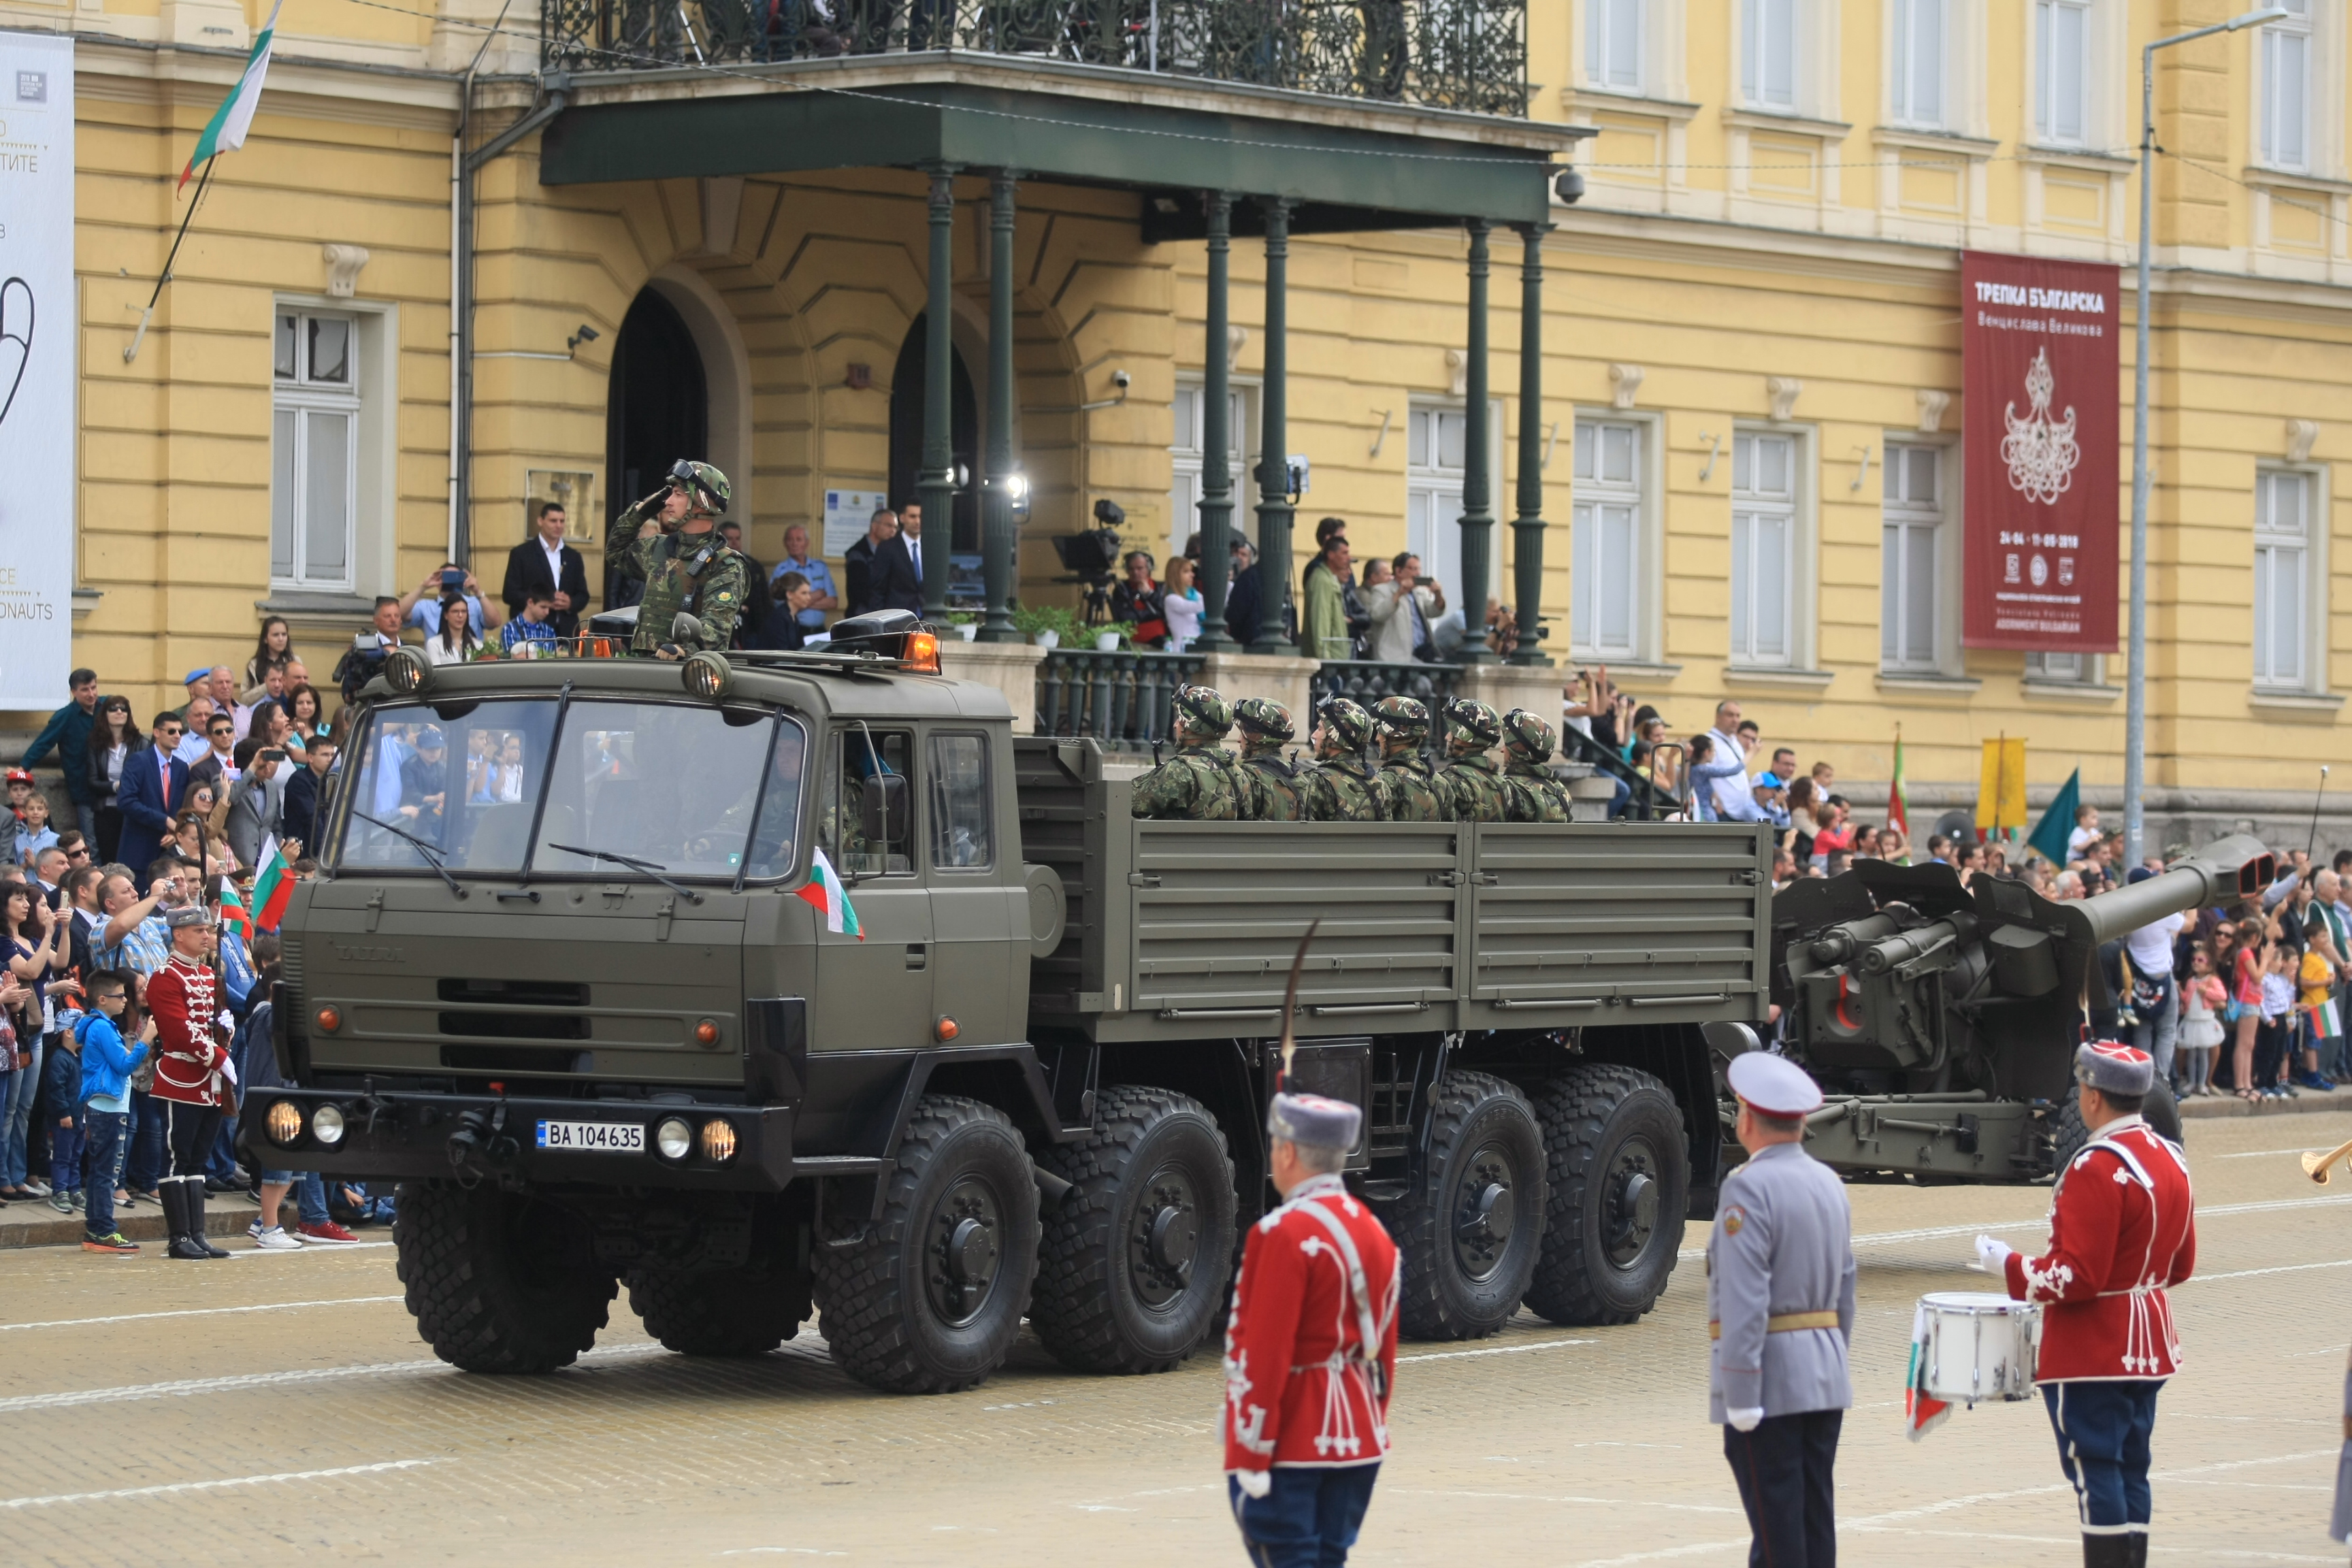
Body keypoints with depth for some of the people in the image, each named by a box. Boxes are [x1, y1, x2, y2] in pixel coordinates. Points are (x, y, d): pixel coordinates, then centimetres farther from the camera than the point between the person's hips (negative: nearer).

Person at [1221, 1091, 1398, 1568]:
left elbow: (1265, 1355, -18)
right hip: (1356, 1440, 8)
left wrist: (1251, 1456, -16)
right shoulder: (1374, 1233, 10)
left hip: (1289, 1450, -8)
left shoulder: (1284, 1234, -16)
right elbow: (1385, 1348, 15)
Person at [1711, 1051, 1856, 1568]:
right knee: (1816, 1522, 10)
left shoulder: (1748, 1189, -15)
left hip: (1769, 1384, -8)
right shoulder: (1830, 1184, 11)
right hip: (1825, 1381, 8)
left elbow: (1745, 1302, -20)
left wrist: (1741, 1396, -20)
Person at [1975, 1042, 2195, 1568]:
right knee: (2129, 1470, 13)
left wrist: (2009, 1266, -10)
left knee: (2094, 1469, -5)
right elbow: (2182, 1265, 15)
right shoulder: (2171, 1158, 8)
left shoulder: (2097, 1168, -20)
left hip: (2092, 1349, -9)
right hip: (2149, 1343, 9)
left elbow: (2078, 1277, -22)